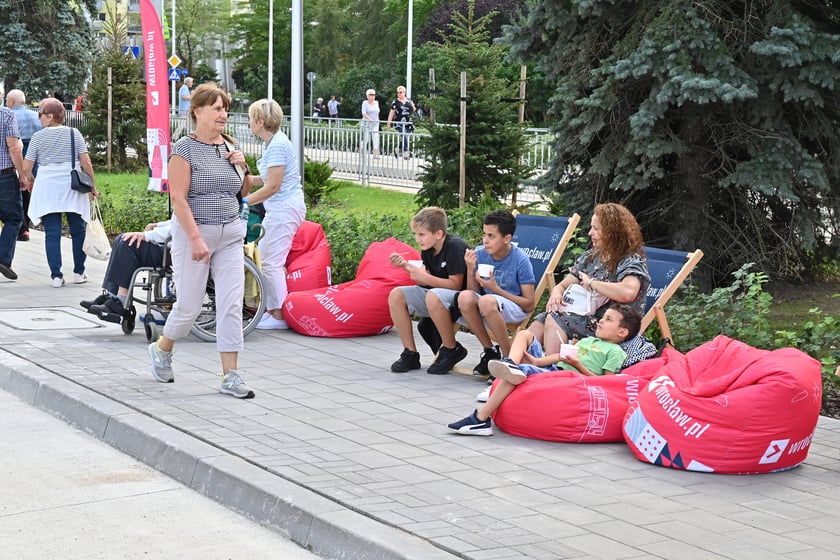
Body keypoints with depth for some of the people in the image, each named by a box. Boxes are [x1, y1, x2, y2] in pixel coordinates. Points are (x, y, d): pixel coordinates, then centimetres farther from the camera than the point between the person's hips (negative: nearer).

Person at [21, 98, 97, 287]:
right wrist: (92, 187, 4)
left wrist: (32, 182, 17)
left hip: (47, 190, -1)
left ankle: (56, 275, -2)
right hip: (73, 188, 1)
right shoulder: (74, 133, 3)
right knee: (78, 230, 12)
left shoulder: (38, 136, 0)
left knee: (52, 233, 2)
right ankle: (79, 272, 15)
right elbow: (86, 163, -4)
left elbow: (26, 167, -2)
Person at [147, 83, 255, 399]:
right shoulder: (185, 149, -9)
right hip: (194, 233, -5)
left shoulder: (230, 148, 10)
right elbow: (178, 198, -16)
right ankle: (162, 349, 32)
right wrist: (196, 239, -23)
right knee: (189, 306, 3)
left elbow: (243, 193, 20)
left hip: (231, 234, 5)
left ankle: (230, 376, 1)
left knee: (232, 304, -2)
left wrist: (244, 168, 1)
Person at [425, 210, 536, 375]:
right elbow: (474, 293, 3)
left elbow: (530, 304, -12)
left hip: (515, 308, -5)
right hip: (482, 310, 5)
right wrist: (471, 270, -14)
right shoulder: (479, 254, -2)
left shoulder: (520, 260, -13)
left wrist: (496, 289, -18)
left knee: (487, 301, -39)